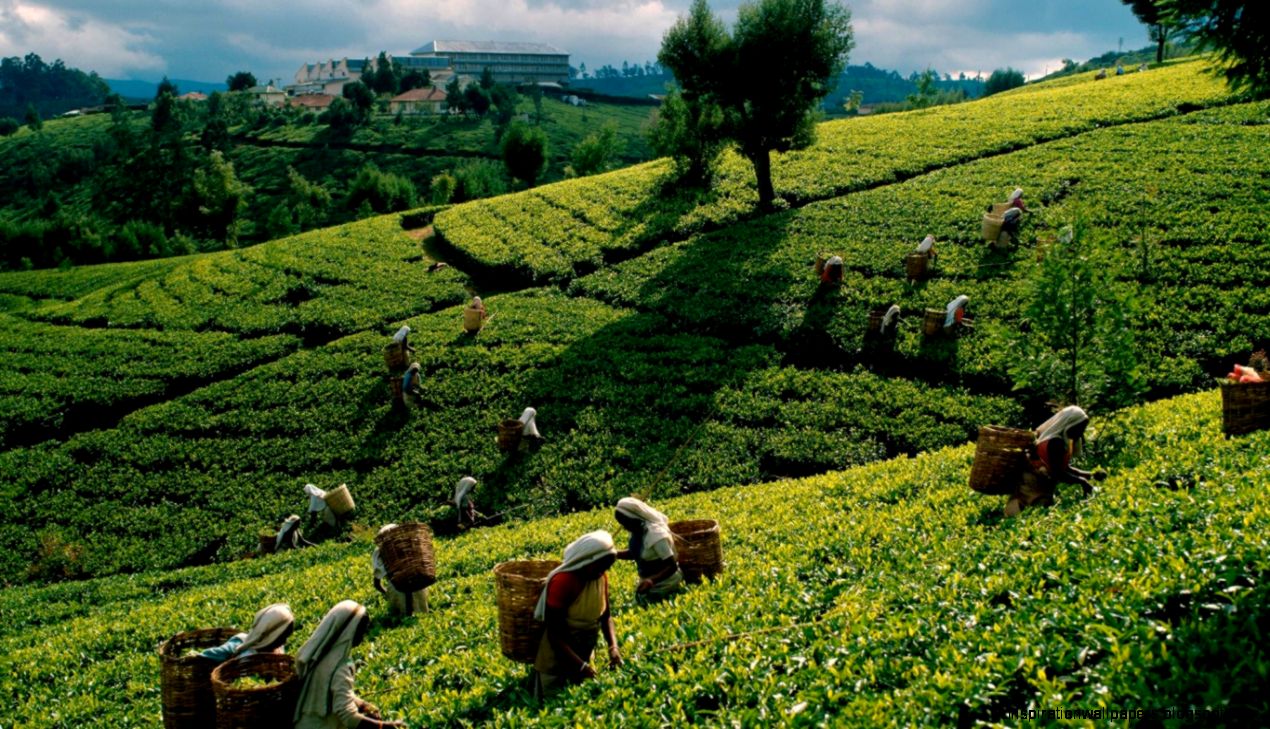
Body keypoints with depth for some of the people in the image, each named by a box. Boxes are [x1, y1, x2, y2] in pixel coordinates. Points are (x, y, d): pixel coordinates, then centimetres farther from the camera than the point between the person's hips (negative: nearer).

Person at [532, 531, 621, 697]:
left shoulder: (601, 576, -9)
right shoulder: (562, 581, -28)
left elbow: (605, 616, 2)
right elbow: (554, 635, -25)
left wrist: (613, 647, -15)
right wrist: (581, 666, -30)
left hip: (585, 650, 6)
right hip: (557, 655, -6)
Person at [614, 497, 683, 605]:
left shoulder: (656, 535, -30)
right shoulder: (638, 530, -6)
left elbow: (672, 566, -28)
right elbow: (634, 553, 9)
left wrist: (652, 580, -42)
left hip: (663, 584, -8)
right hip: (648, 580, 8)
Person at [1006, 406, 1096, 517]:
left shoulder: (1064, 441, 6)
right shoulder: (1055, 442, -25)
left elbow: (1065, 468, 12)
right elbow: (1057, 474, -27)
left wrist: (1090, 475, 6)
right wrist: (1081, 481, -20)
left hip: (1044, 489, 10)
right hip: (1034, 490, -10)